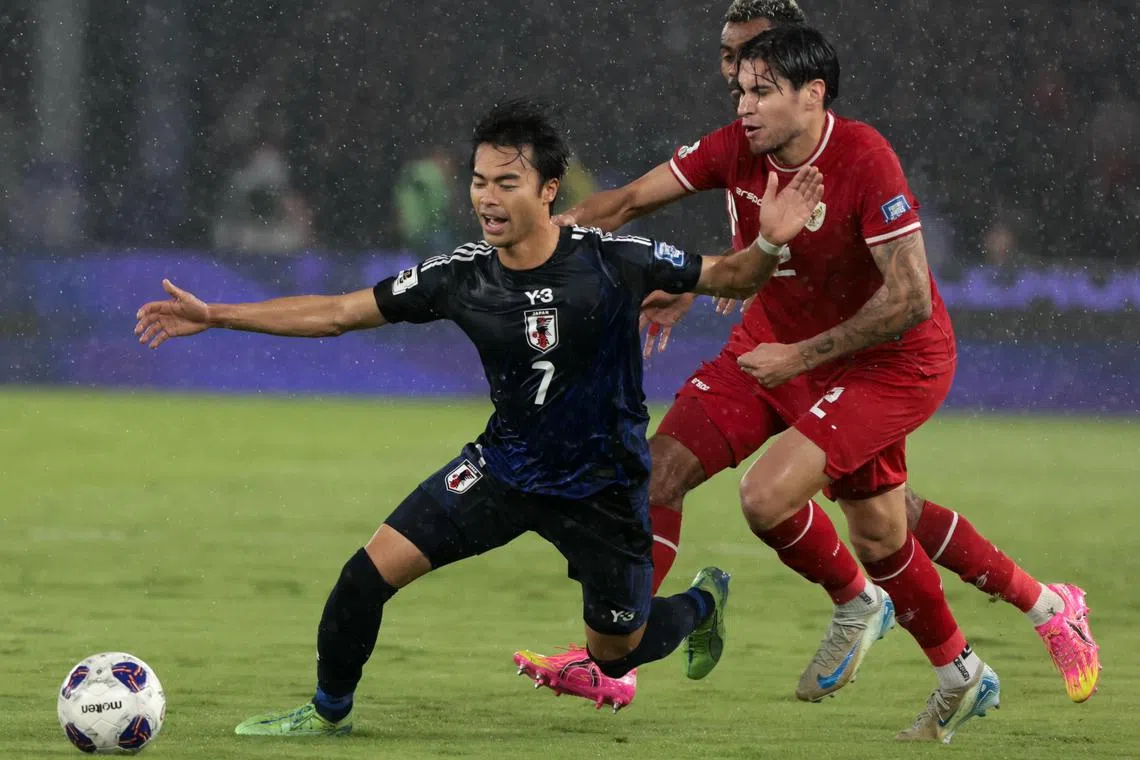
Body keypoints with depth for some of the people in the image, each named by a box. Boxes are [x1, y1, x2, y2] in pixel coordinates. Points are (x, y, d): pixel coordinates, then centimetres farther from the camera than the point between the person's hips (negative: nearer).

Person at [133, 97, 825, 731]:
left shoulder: (611, 261, -21)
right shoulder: (460, 278, -13)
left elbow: (726, 278, -10)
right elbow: (335, 314, -5)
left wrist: (769, 244, -33)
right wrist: (213, 316, -8)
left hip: (603, 487, -3)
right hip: (502, 468, 3)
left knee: (614, 658, 10)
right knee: (369, 573, -10)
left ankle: (702, 602, 44)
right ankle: (329, 710, 15)